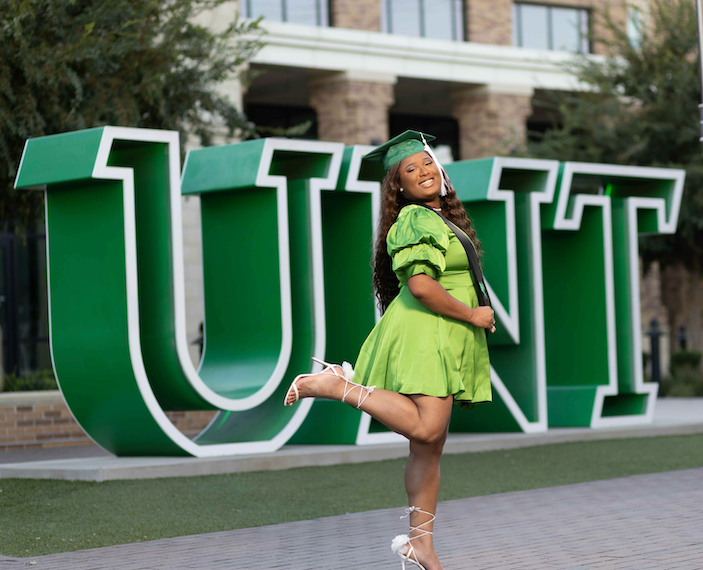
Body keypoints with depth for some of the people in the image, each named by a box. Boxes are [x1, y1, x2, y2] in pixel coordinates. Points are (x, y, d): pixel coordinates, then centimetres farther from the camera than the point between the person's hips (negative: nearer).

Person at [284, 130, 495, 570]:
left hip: (444, 339, 9)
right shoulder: (415, 220, -10)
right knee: (425, 429, -24)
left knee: (430, 445, 7)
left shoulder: (438, 217, 19)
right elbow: (420, 286, -21)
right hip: (423, 333, -9)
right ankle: (336, 385, -13)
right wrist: (472, 315, -12)